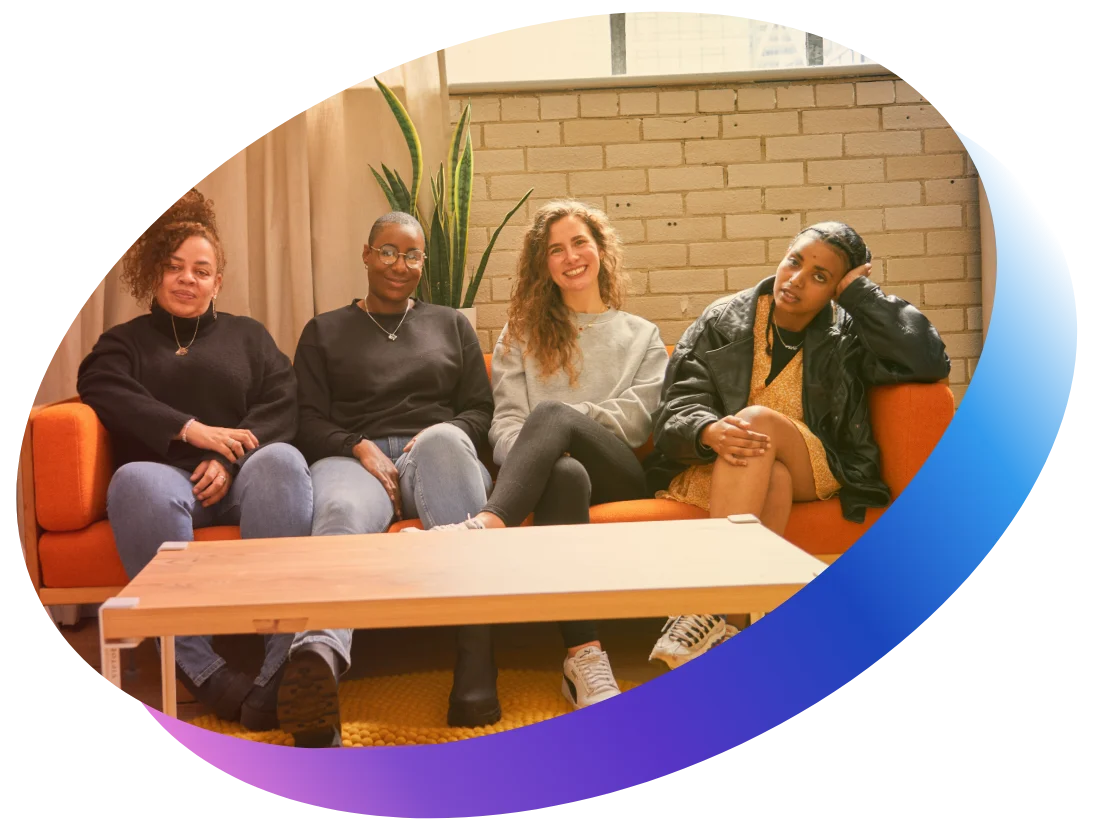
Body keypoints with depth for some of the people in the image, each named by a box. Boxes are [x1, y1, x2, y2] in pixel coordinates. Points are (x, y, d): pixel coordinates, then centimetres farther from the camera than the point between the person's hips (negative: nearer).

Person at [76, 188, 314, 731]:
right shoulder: (123, 341, 25)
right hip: (165, 474, 0)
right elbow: (103, 392, 2)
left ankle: (285, 662, -45)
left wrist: (231, 460, -12)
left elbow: (283, 403, 8)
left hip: (240, 478, 1)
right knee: (135, 481, -38)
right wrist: (191, 430, -14)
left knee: (282, 461, -36)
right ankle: (196, 666, -41)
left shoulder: (248, 335, 26)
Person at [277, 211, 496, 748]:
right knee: (343, 511, -39)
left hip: (435, 458, 1)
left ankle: (475, 650, -48)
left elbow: (480, 410, 17)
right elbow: (307, 422, 11)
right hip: (352, 458, 0)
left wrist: (439, 435, -6)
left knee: (444, 441, -39)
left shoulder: (451, 325, 27)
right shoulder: (324, 331, 24)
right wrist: (360, 448, -9)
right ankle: (318, 656, -72)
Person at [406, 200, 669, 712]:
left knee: (551, 414, -33)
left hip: (617, 475, 0)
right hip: (551, 470, 0)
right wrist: (532, 453, -13)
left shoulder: (642, 336, 26)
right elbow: (505, 421, 11)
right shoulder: (522, 334, 26)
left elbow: (636, 418, 8)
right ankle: (584, 657, -51)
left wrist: (557, 421, -5)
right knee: (566, 473, -39)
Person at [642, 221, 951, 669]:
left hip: (814, 472, 0)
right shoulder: (722, 322, 7)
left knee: (759, 419, -32)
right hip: (718, 471, 0)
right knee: (773, 482, -35)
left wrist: (858, 293, -5)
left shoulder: (847, 336, 6)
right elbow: (677, 408, -3)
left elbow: (930, 361, -11)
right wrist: (710, 432, -28)